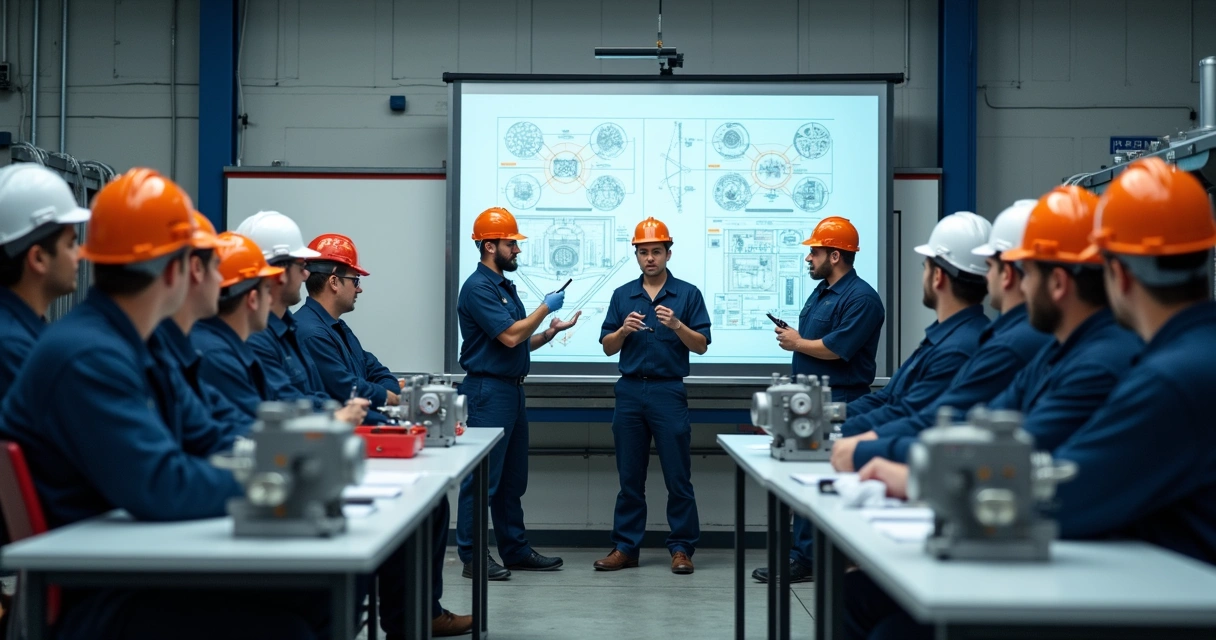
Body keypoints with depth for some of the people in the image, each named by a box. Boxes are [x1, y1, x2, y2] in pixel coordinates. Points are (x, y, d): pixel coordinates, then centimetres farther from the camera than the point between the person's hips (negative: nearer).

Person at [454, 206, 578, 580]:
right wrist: (546, 307, -8)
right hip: (488, 390, -10)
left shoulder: (504, 286, 17)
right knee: (482, 479, -6)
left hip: (512, 389, 10)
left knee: (512, 479, 14)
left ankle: (516, 550, 21)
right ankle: (472, 557, -1)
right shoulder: (478, 288, -13)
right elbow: (509, 336, -19)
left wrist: (552, 331, 6)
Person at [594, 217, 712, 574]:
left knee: (678, 477, 0)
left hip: (669, 391, -3)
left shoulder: (687, 294, 3)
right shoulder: (622, 296, 11)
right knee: (629, 477, 7)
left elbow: (701, 346, -1)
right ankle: (625, 547, 13)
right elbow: (607, 348, 9)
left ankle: (682, 548, 7)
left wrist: (676, 325, -17)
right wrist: (623, 330, -11)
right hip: (630, 390, 3)